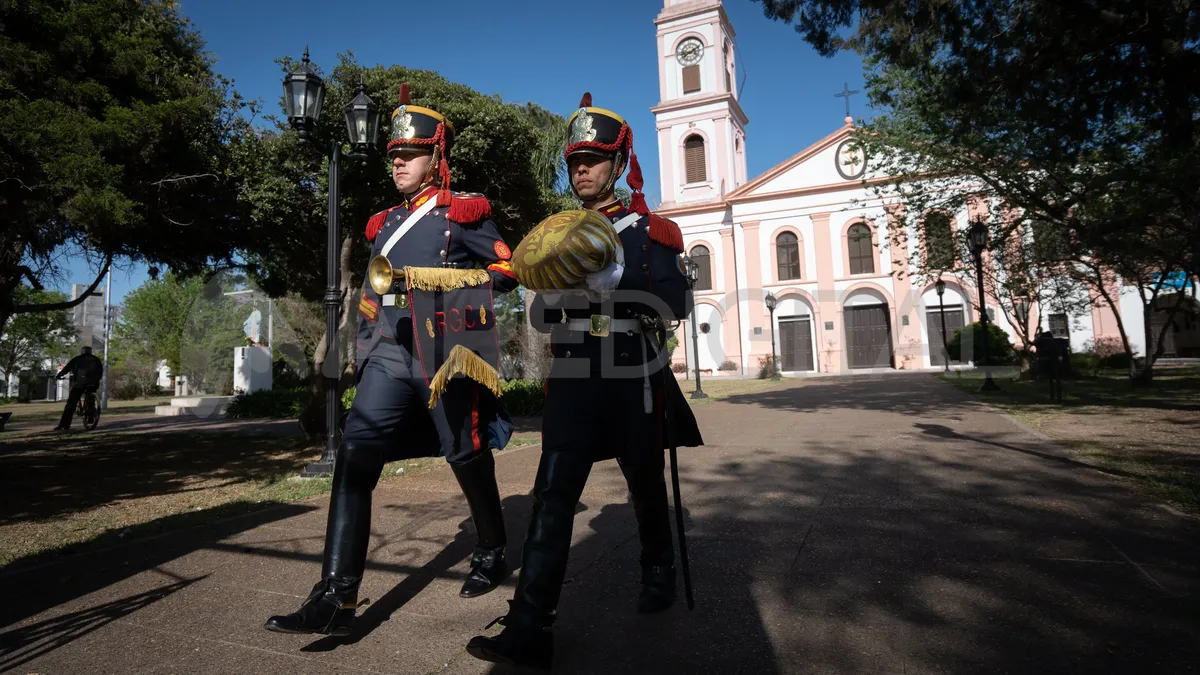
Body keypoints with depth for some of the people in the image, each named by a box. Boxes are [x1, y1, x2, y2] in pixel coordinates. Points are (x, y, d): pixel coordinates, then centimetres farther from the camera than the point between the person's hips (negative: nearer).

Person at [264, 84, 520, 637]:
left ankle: (492, 554, 30)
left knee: (466, 456, 6)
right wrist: (365, 350, 17)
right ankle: (336, 597, -6)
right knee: (354, 454, -9)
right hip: (389, 353, 5)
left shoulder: (463, 212, 2)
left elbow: (507, 269, 0)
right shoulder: (386, 223, 19)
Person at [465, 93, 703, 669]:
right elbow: (539, 316, 12)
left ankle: (659, 572, 43)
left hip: (634, 386, -2)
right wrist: (554, 285, -10)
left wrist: (610, 275, -25)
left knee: (646, 490, 15)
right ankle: (528, 630, -3)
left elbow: (674, 304, -14)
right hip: (571, 386, 2)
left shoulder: (651, 231, 1)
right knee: (552, 499, -7)